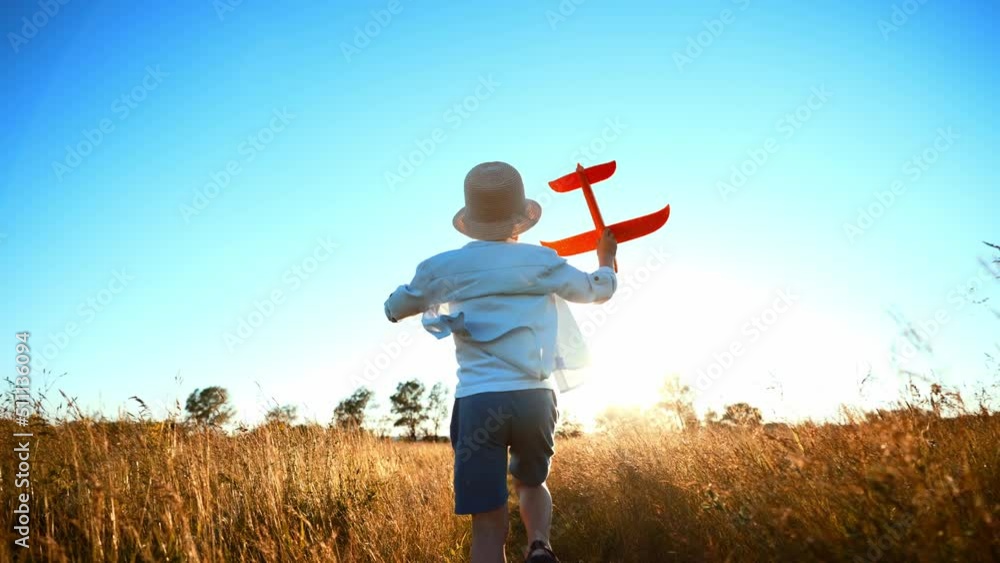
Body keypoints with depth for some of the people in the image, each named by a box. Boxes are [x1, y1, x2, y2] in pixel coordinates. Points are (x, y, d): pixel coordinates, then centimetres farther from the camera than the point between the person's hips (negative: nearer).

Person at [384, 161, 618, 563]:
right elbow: (599, 290, 23)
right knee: (532, 481, 28)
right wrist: (606, 258, 44)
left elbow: (394, 309, 20)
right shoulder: (543, 261, 6)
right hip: (535, 397, 2)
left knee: (488, 522, 2)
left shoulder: (446, 266, 4)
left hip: (480, 400, -1)